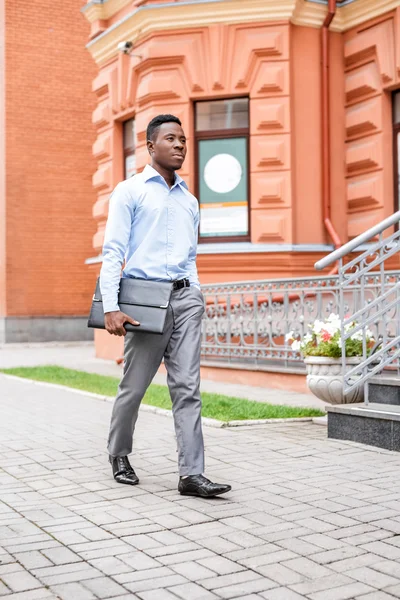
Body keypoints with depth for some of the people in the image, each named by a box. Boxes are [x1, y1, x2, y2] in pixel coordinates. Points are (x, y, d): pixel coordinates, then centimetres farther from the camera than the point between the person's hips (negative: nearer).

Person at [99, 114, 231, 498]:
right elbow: (113, 251, -5)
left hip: (185, 297, 4)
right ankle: (119, 455, 28)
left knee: (187, 387, -3)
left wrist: (195, 296, 11)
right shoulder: (130, 191, 3)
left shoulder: (189, 200, 19)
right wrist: (110, 307, -14)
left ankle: (191, 474, -4)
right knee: (134, 386, 6)